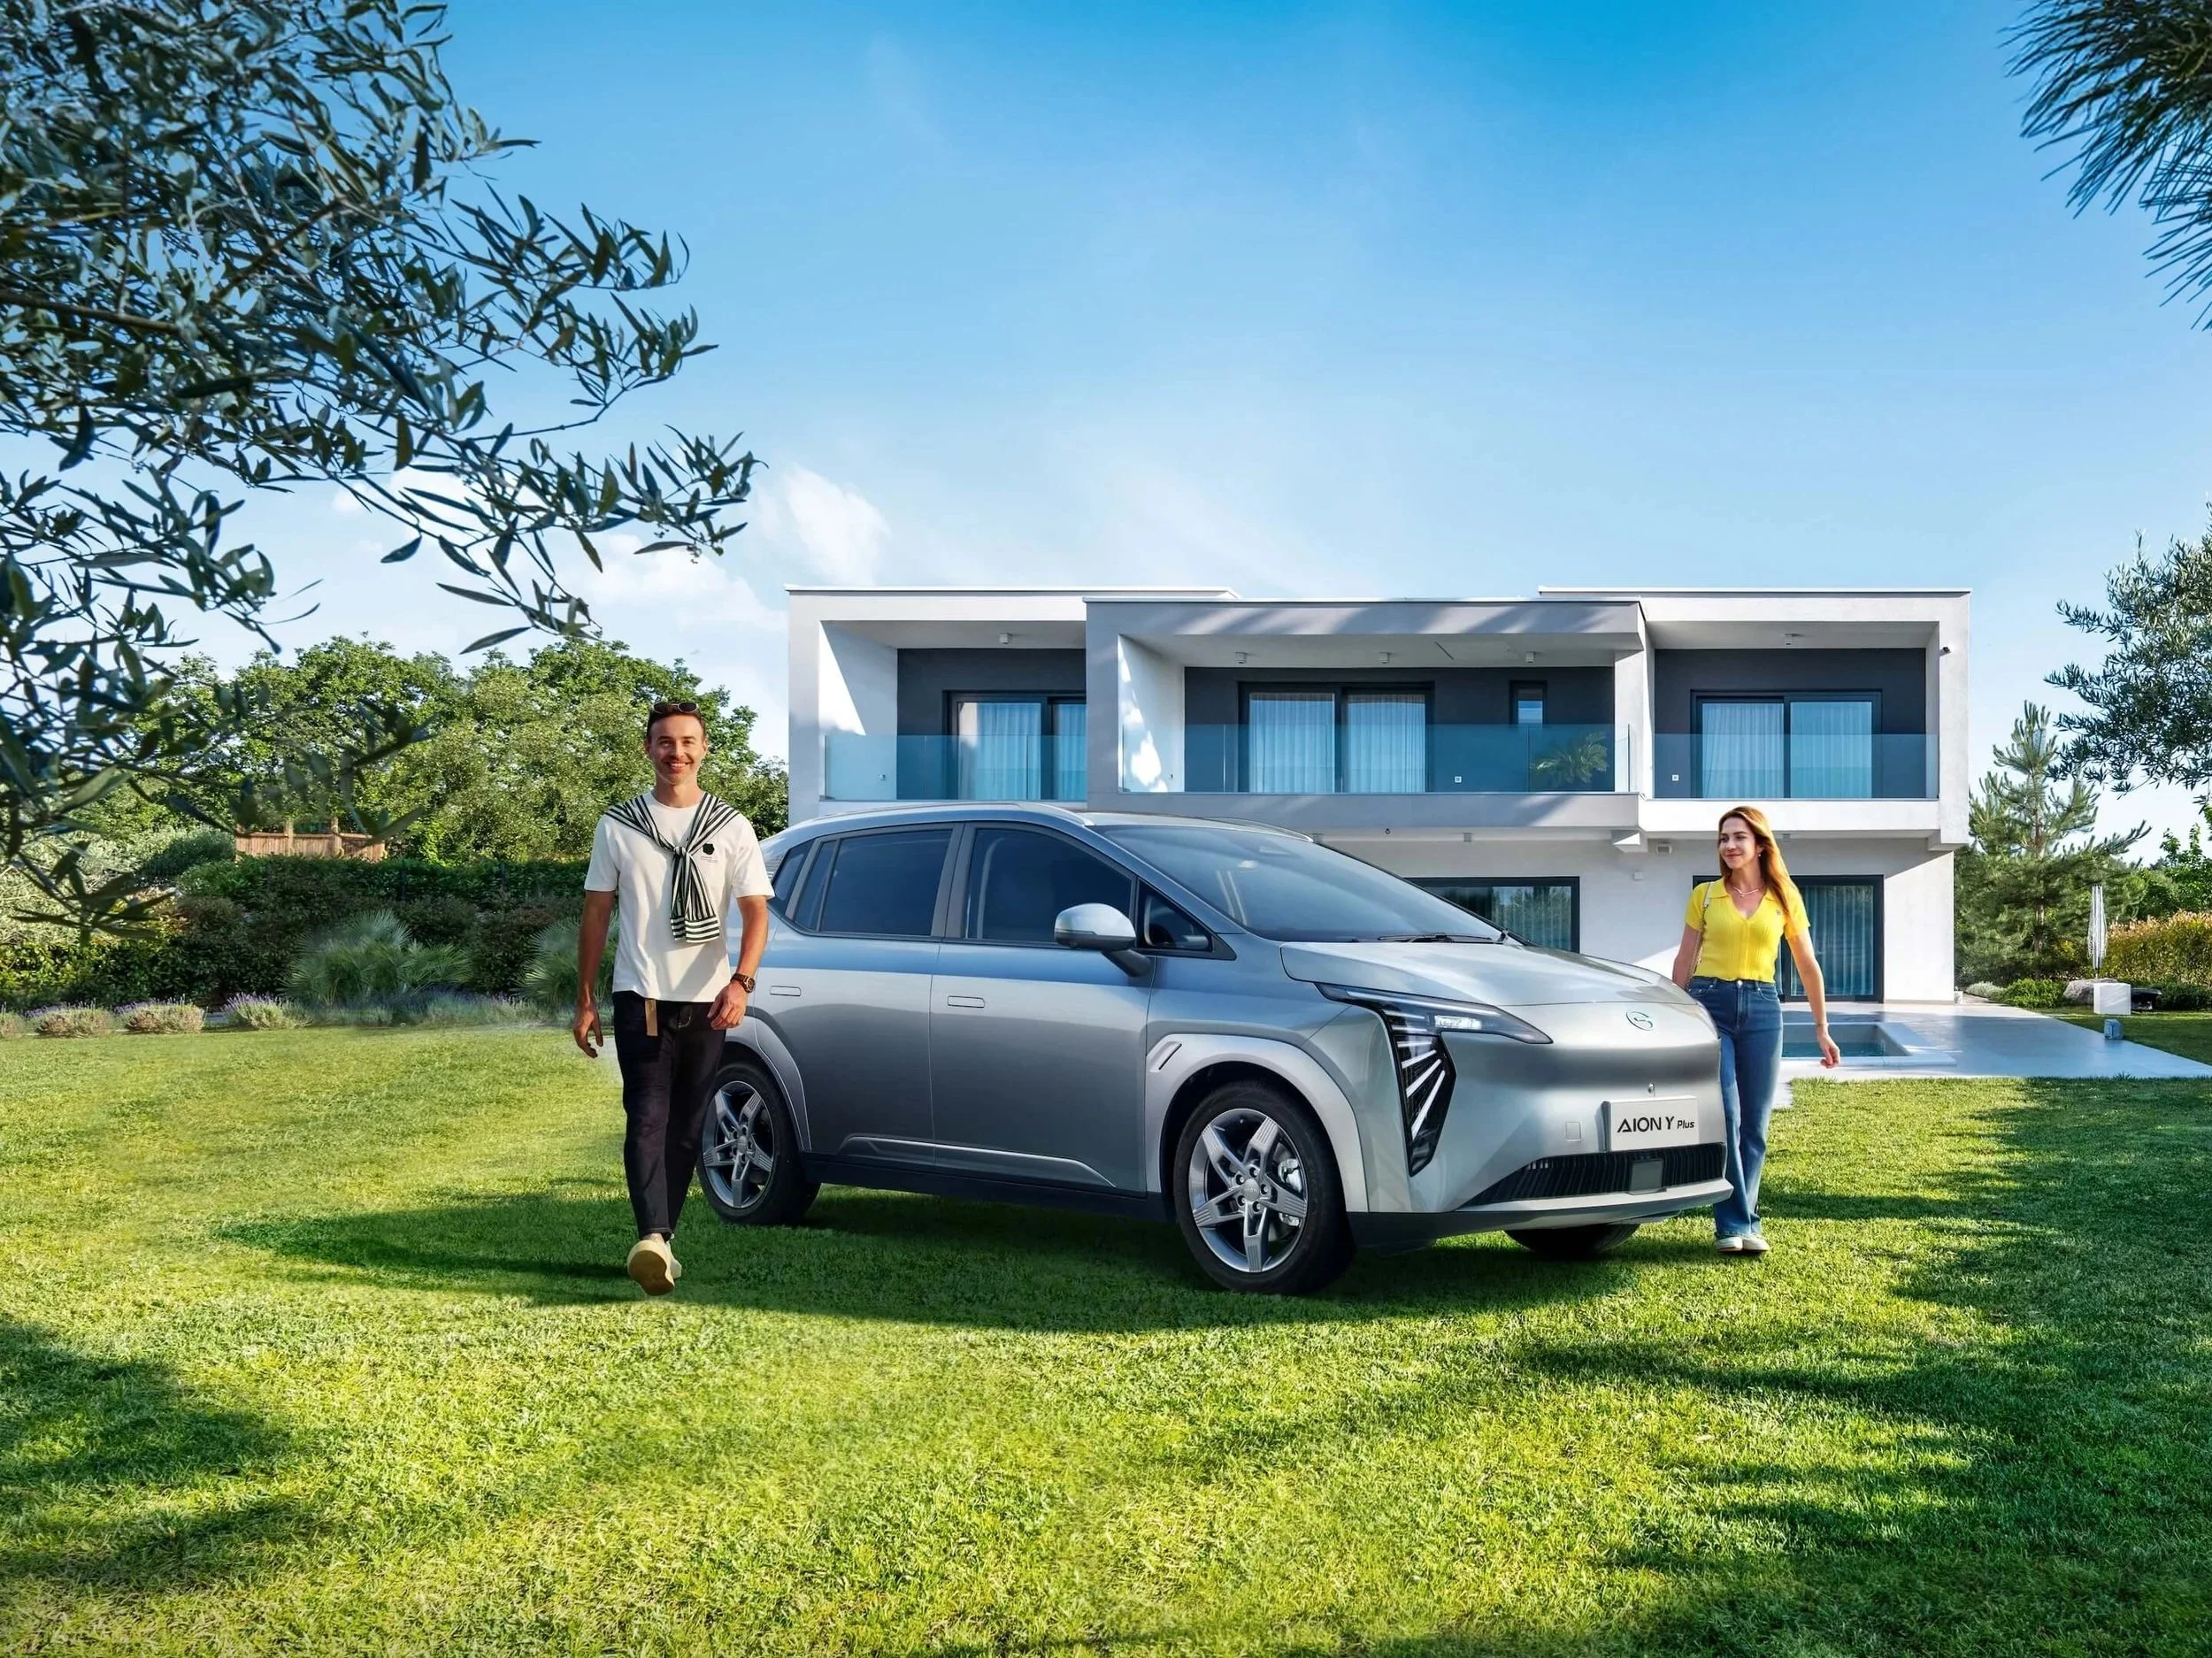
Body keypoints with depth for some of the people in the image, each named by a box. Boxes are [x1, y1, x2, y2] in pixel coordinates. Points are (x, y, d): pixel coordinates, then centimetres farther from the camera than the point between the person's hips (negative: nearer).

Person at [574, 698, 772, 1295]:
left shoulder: (731, 826, 4)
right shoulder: (618, 825, 5)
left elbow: (756, 911, -2)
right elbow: (596, 914, 9)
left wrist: (740, 982, -19)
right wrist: (585, 1001, 6)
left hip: (707, 999, 1)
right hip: (641, 996, -1)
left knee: (687, 1126, 7)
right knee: (647, 1118, -14)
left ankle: (660, 1239, 18)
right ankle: (653, 1240, -26)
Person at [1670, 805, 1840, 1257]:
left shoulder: (1785, 899, 8)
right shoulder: (1705, 895, 6)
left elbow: (1807, 966, 14)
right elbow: (1685, 961, 11)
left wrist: (1822, 1028, 13)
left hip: (1761, 1008, 1)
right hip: (1710, 1004, -1)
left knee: (1754, 1123, 1)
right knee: (1724, 1116, -12)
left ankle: (1743, 1221, 11)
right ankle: (1735, 1223, -6)